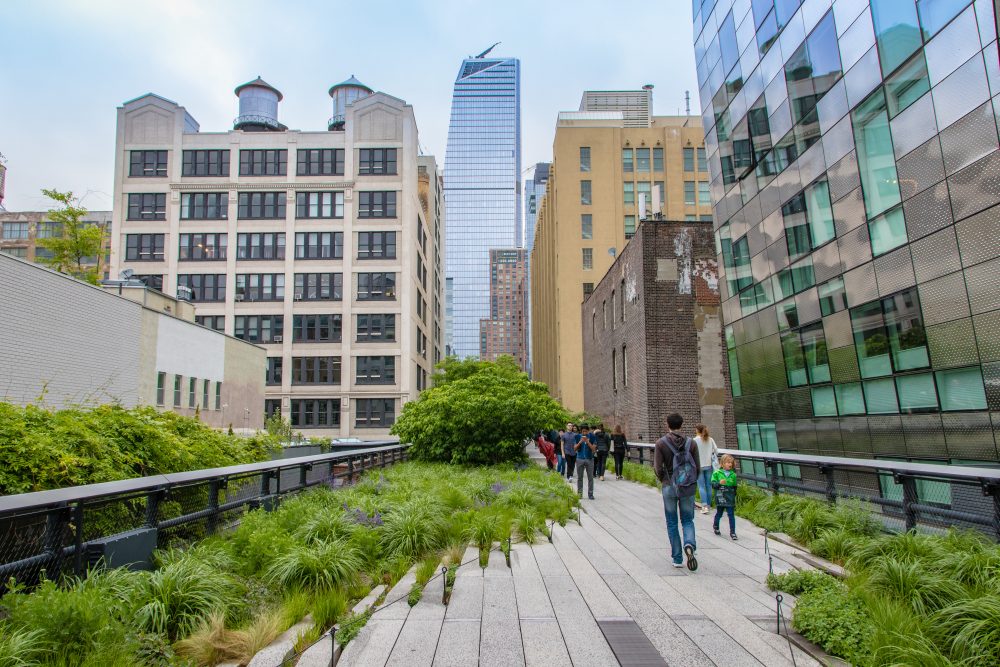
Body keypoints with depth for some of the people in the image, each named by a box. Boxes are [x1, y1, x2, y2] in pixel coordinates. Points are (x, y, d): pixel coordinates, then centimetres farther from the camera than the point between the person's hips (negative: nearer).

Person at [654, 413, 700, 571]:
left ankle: (677, 559, 12)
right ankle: (689, 545, -14)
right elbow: (697, 467, -2)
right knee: (688, 520, 14)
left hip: (669, 487, -1)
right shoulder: (691, 443, -3)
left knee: (672, 523, 11)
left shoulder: (661, 443, -7)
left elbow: (657, 468, -11)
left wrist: (664, 481, 8)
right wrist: (692, 483, 14)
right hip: (688, 487, 1)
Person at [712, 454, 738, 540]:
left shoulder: (733, 475, 4)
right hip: (720, 498, -1)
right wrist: (719, 483, -23)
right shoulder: (717, 473, -4)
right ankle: (715, 526, 38)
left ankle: (732, 532, 5)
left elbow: (735, 487, 14)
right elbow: (713, 484, -5)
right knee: (719, 514, 13)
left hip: (730, 499, 2)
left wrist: (734, 494, 7)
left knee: (731, 515, -1)